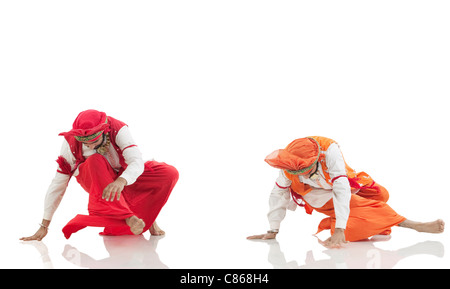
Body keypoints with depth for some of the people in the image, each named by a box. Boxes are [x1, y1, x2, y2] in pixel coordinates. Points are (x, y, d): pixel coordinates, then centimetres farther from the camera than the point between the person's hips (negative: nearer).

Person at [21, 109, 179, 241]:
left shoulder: (118, 130, -28)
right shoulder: (71, 142, -24)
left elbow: (137, 162, -39)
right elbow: (59, 183, -20)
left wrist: (121, 181, -63)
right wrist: (44, 226, -19)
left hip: (124, 178, 0)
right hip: (94, 181, 0)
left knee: (170, 174, -25)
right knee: (95, 161, -38)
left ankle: (147, 216, -3)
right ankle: (127, 217, -43)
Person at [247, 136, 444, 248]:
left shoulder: (329, 151, -38)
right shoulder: (288, 166, -29)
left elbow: (341, 189, -43)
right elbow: (278, 194, -15)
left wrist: (339, 229, -49)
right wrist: (272, 231, -12)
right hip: (319, 195, -1)